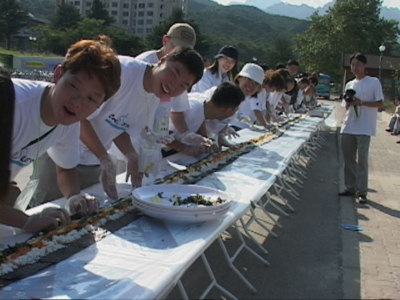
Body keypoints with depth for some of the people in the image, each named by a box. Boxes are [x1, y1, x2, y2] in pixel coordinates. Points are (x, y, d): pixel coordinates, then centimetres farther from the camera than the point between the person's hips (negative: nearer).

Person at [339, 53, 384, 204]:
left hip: (364, 128, -6)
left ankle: (361, 191, -2)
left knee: (361, 159, -7)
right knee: (348, 158, 8)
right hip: (348, 127, 6)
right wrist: (348, 101, -6)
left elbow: (380, 103, -5)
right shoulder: (349, 84, 14)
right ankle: (350, 187, 18)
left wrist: (361, 102, -17)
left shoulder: (374, 82, -1)